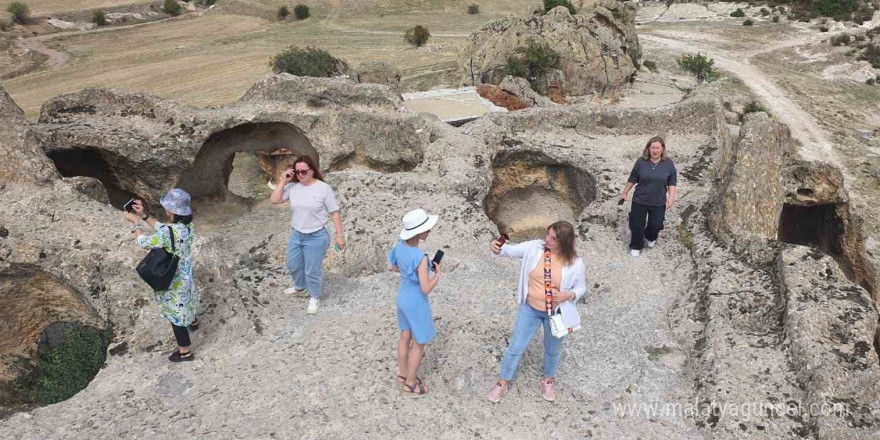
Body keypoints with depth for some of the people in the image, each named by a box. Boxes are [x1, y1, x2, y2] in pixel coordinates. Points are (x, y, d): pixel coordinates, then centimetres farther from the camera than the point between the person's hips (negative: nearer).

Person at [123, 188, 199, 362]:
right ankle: (192, 321, 65)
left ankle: (185, 352, 27)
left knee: (175, 315, 11)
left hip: (173, 281, -7)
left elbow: (144, 242, -17)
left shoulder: (168, 233, -36)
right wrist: (144, 215, 1)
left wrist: (136, 222, -4)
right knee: (185, 302, 36)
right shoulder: (187, 226, -12)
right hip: (185, 275, 7)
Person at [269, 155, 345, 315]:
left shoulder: (323, 188, -15)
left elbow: (334, 213, -11)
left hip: (316, 237, -5)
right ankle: (300, 288, 51)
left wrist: (339, 235, -12)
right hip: (295, 235, 5)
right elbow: (274, 200, -7)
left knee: (312, 270, 5)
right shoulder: (292, 187, -4)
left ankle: (314, 298, 30)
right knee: (293, 265, 23)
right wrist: (283, 181, -12)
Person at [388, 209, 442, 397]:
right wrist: (438, 274, -11)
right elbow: (426, 289, -28)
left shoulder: (399, 245, -10)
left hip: (402, 298, 7)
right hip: (417, 304, -7)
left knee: (405, 338, 24)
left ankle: (402, 375, 41)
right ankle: (410, 383, 30)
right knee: (419, 345, 14)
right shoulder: (420, 258, -33)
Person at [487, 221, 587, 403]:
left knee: (552, 350, 23)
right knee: (516, 347, 12)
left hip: (555, 313, -1)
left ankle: (547, 381, 52)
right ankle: (502, 383, 34)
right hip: (530, 309, 1)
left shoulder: (575, 263, -19)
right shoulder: (535, 247, -16)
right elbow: (511, 250, -16)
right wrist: (498, 249, -39)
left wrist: (568, 295, -26)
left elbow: (581, 288, -5)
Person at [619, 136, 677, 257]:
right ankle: (636, 246, 29)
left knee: (656, 224, 11)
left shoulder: (668, 163, -7)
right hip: (640, 200, -1)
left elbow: (672, 182, 1)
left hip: (658, 202, 1)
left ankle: (650, 237, 45)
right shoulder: (641, 161, -9)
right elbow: (632, 179, 1)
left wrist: (671, 197, -7)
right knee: (637, 225, 5)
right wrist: (624, 193, 6)